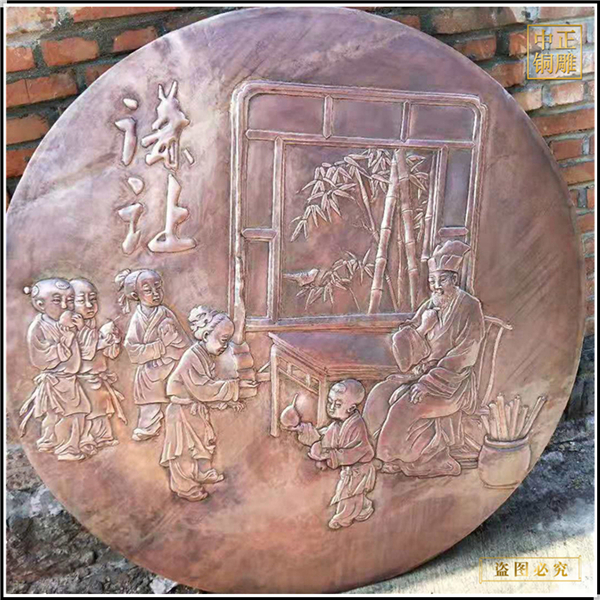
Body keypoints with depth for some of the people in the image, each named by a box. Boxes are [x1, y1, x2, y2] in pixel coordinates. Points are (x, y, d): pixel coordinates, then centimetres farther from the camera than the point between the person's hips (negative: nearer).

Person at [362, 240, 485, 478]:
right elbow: (408, 349, 4)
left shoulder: (469, 308, -11)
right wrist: (422, 329, -16)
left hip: (453, 381, -6)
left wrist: (429, 383, -22)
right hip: (424, 373, 7)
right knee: (381, 394, -13)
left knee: (407, 405, -26)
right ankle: (395, 457, -1)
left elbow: (462, 356, -17)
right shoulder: (430, 307, 8)